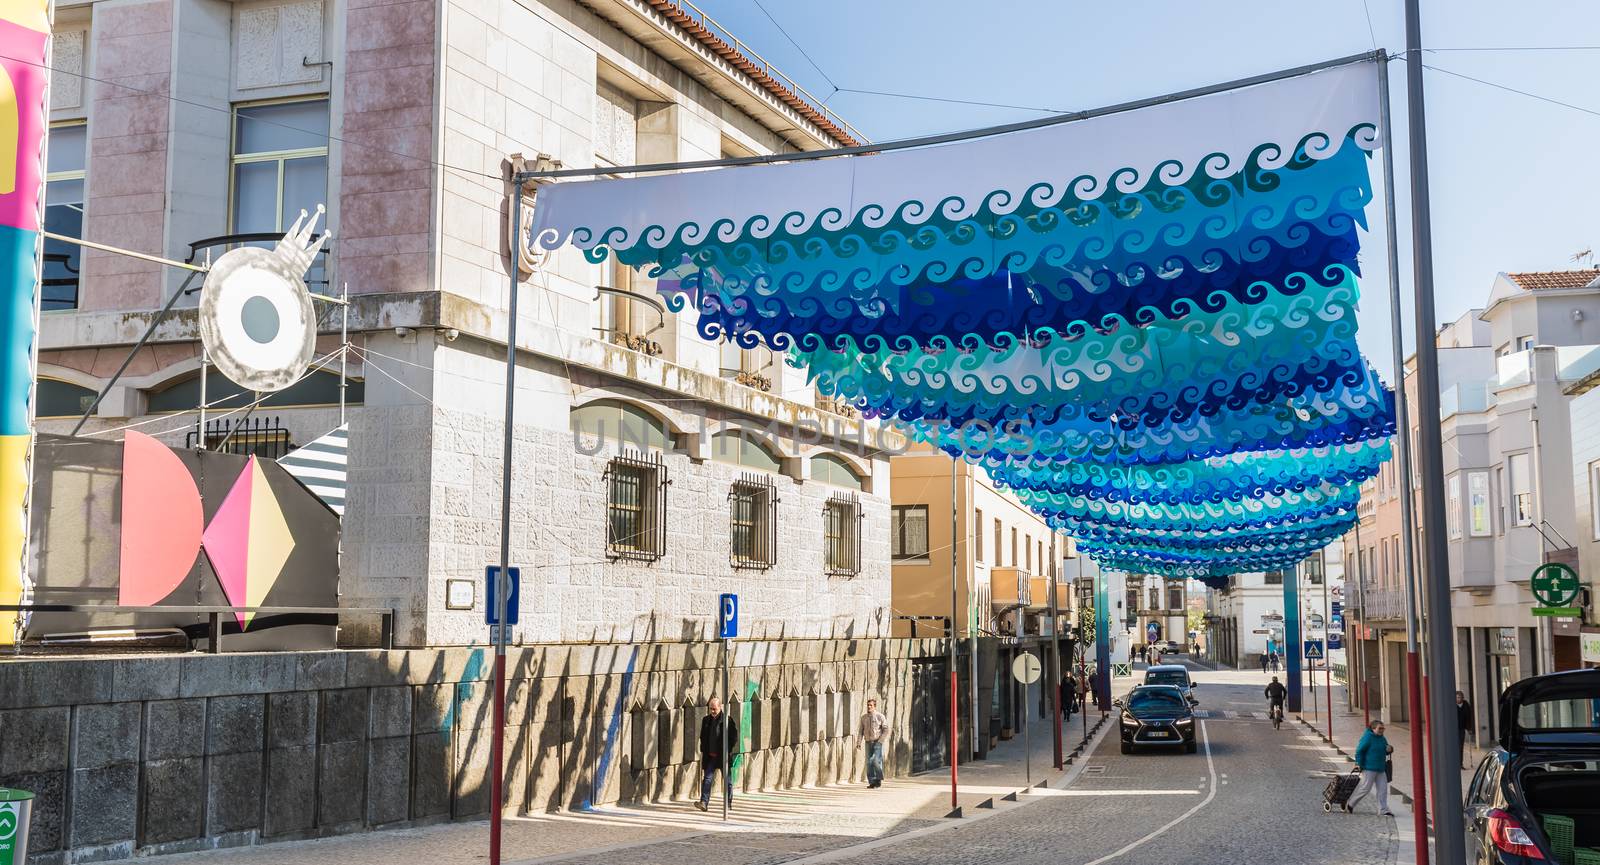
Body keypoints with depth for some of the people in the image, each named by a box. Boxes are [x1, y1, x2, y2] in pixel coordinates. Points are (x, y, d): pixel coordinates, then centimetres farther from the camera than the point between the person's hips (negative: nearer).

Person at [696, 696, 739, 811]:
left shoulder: (728, 720, -8)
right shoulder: (706, 720, 7)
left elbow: (734, 737, -7)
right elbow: (703, 737, 15)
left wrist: (727, 750, -12)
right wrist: (703, 751, 7)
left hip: (723, 756, -4)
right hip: (710, 756, 4)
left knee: (727, 780, 8)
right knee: (707, 778, -6)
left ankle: (729, 803, 18)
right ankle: (704, 802, -11)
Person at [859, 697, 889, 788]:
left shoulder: (880, 716, -5)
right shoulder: (864, 717, 7)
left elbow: (886, 730, -5)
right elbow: (861, 731, 10)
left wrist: (880, 741, -11)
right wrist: (859, 742, -1)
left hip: (877, 742, -4)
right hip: (868, 743, 4)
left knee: (876, 761, -14)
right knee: (869, 762, 0)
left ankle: (879, 779, 4)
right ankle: (872, 782, 4)